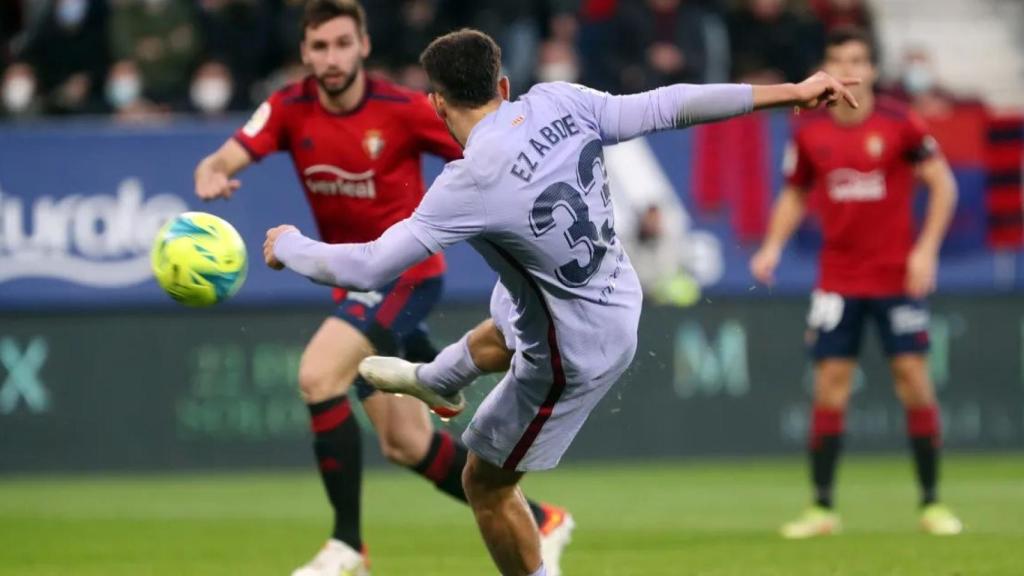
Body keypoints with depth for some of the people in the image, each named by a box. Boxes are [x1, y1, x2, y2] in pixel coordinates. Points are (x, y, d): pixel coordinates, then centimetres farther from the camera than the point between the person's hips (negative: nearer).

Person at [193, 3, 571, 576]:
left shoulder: (403, 110, -16)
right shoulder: (290, 110, -5)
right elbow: (228, 158, -18)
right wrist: (211, 176, -42)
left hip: (407, 269, -6)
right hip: (355, 281, 6)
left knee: (318, 375, -26)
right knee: (406, 444, 9)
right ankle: (539, 522, 26)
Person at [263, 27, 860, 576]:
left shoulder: (472, 183, -31)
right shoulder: (560, 102, -15)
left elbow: (368, 267, -28)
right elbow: (670, 106, -13)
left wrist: (289, 245, -9)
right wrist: (792, 93, -7)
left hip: (575, 357, -8)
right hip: (620, 298, 8)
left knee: (487, 483, 13)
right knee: (497, 337, 39)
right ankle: (431, 382, 71)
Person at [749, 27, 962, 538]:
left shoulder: (897, 123, -7)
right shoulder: (810, 132, 0)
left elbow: (943, 183, -2)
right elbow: (795, 193, 14)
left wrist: (926, 249, -11)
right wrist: (773, 245, -1)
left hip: (898, 279, -2)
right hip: (837, 281, 2)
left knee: (914, 380, -4)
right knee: (830, 386, -2)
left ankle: (931, 504, 6)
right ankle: (821, 507, 4)